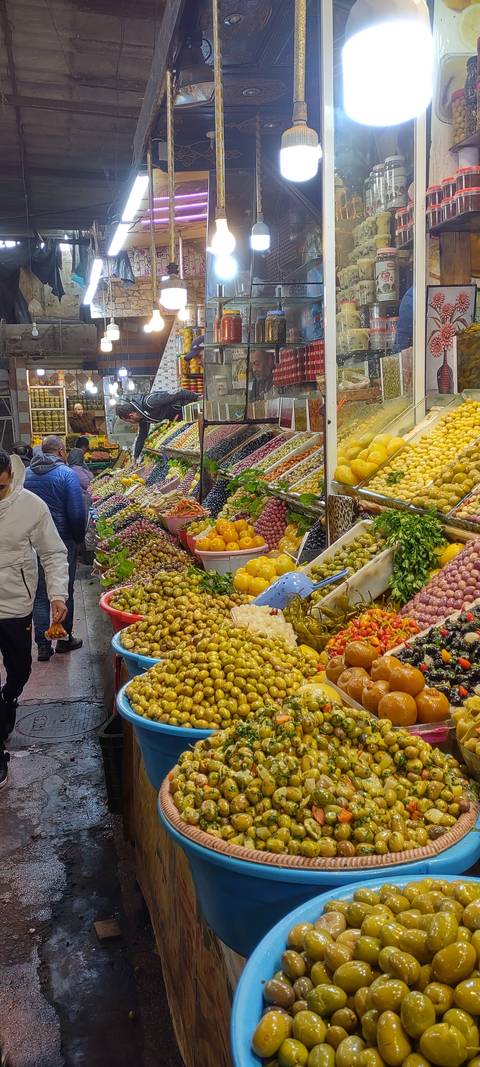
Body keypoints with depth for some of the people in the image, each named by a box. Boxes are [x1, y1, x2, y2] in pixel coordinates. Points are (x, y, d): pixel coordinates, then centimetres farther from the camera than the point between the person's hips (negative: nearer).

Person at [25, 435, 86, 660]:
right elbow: (77, 513, -14)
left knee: (39, 594, 9)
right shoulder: (66, 474, -10)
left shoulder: (26, 474, 5)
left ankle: (43, 645, 11)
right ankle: (64, 639, 23)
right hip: (62, 541, -4)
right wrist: (79, 538, 0)